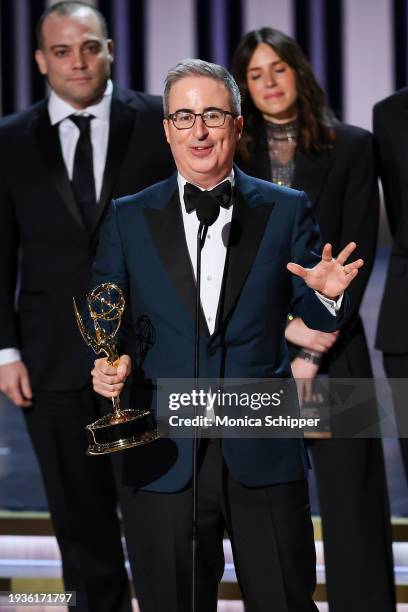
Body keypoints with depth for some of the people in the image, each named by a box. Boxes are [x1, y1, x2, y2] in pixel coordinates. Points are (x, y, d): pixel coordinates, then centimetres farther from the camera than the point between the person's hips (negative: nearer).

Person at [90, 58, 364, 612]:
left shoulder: (286, 211, 6)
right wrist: (110, 364, -10)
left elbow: (318, 318, 5)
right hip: (168, 456, 1)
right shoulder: (127, 218, 7)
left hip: (266, 455, 0)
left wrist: (327, 294, -17)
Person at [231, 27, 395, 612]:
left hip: (333, 348, -1)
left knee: (352, 499, -2)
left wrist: (311, 353, -8)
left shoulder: (351, 147, 4)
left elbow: (356, 254, -2)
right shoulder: (229, 157, 8)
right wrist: (284, 325, -10)